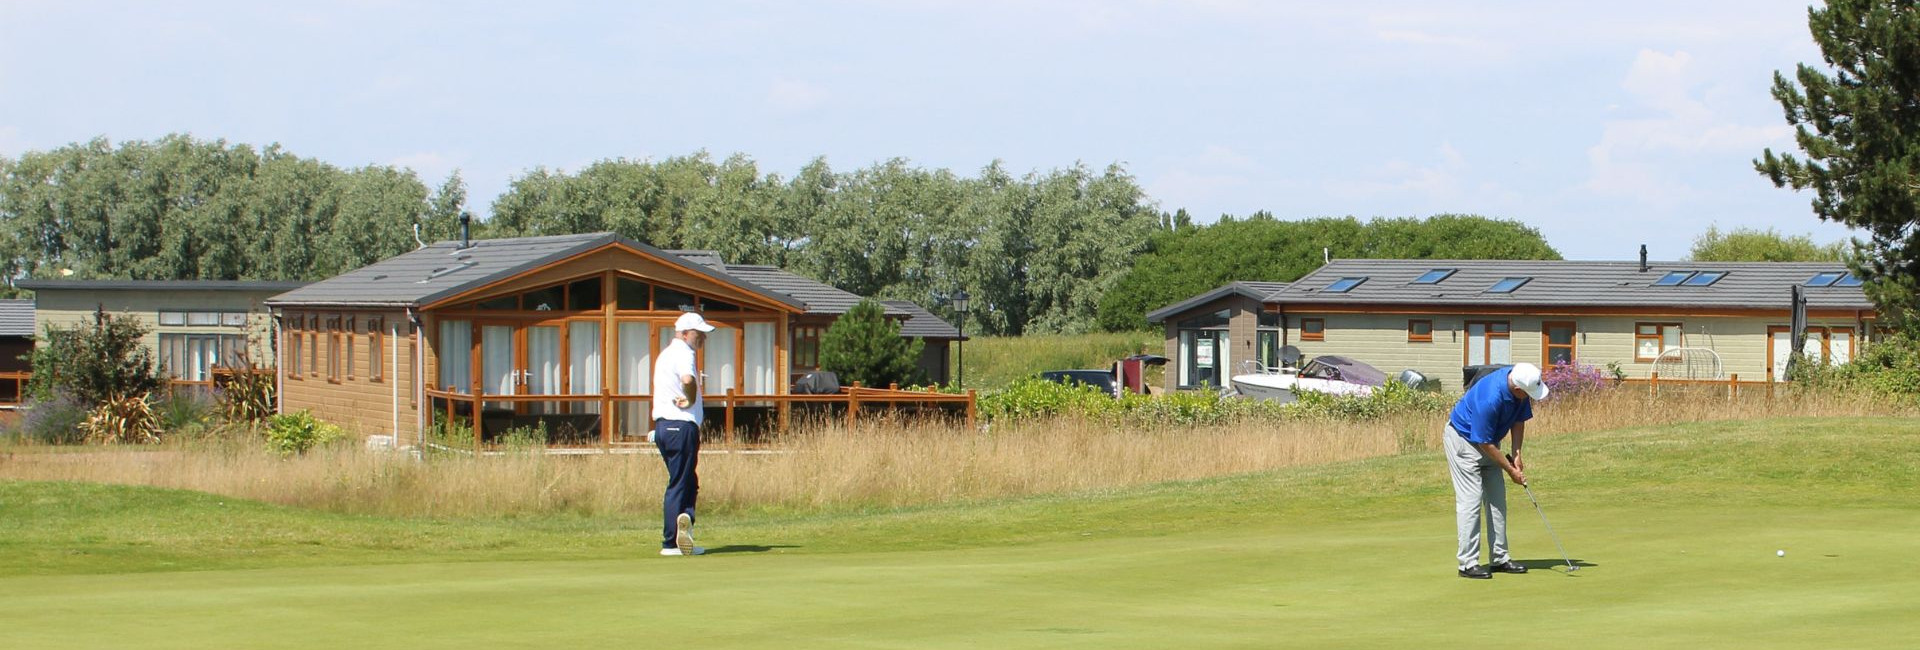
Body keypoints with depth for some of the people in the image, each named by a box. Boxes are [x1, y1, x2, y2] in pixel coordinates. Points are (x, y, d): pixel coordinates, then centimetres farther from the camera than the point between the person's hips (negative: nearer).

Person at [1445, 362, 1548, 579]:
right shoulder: (1490, 399, -37)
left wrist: (1516, 455, -8)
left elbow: (1519, 420, 2)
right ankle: (1468, 563, -11)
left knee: (1497, 499, 7)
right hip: (1464, 438, -8)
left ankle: (1500, 558, 11)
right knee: (1470, 500, -12)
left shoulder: (1520, 383, -15)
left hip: (1488, 440, 8)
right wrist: (1510, 470, -17)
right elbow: (1484, 443, -26)